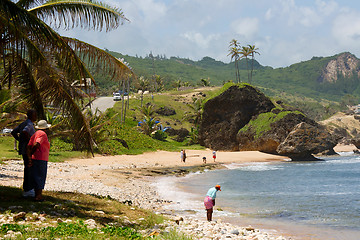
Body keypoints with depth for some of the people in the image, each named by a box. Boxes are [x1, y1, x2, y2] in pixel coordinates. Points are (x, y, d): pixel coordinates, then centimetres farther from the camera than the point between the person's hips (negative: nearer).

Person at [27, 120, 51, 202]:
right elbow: (36, 145, -21)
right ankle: (39, 196, -1)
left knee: (35, 177, 13)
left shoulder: (35, 134, 16)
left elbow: (29, 146, 7)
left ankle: (36, 194, 20)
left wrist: (29, 157, 0)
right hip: (41, 158, -8)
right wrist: (31, 154, -7)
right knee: (41, 177, -2)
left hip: (33, 158, 8)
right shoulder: (43, 134, -9)